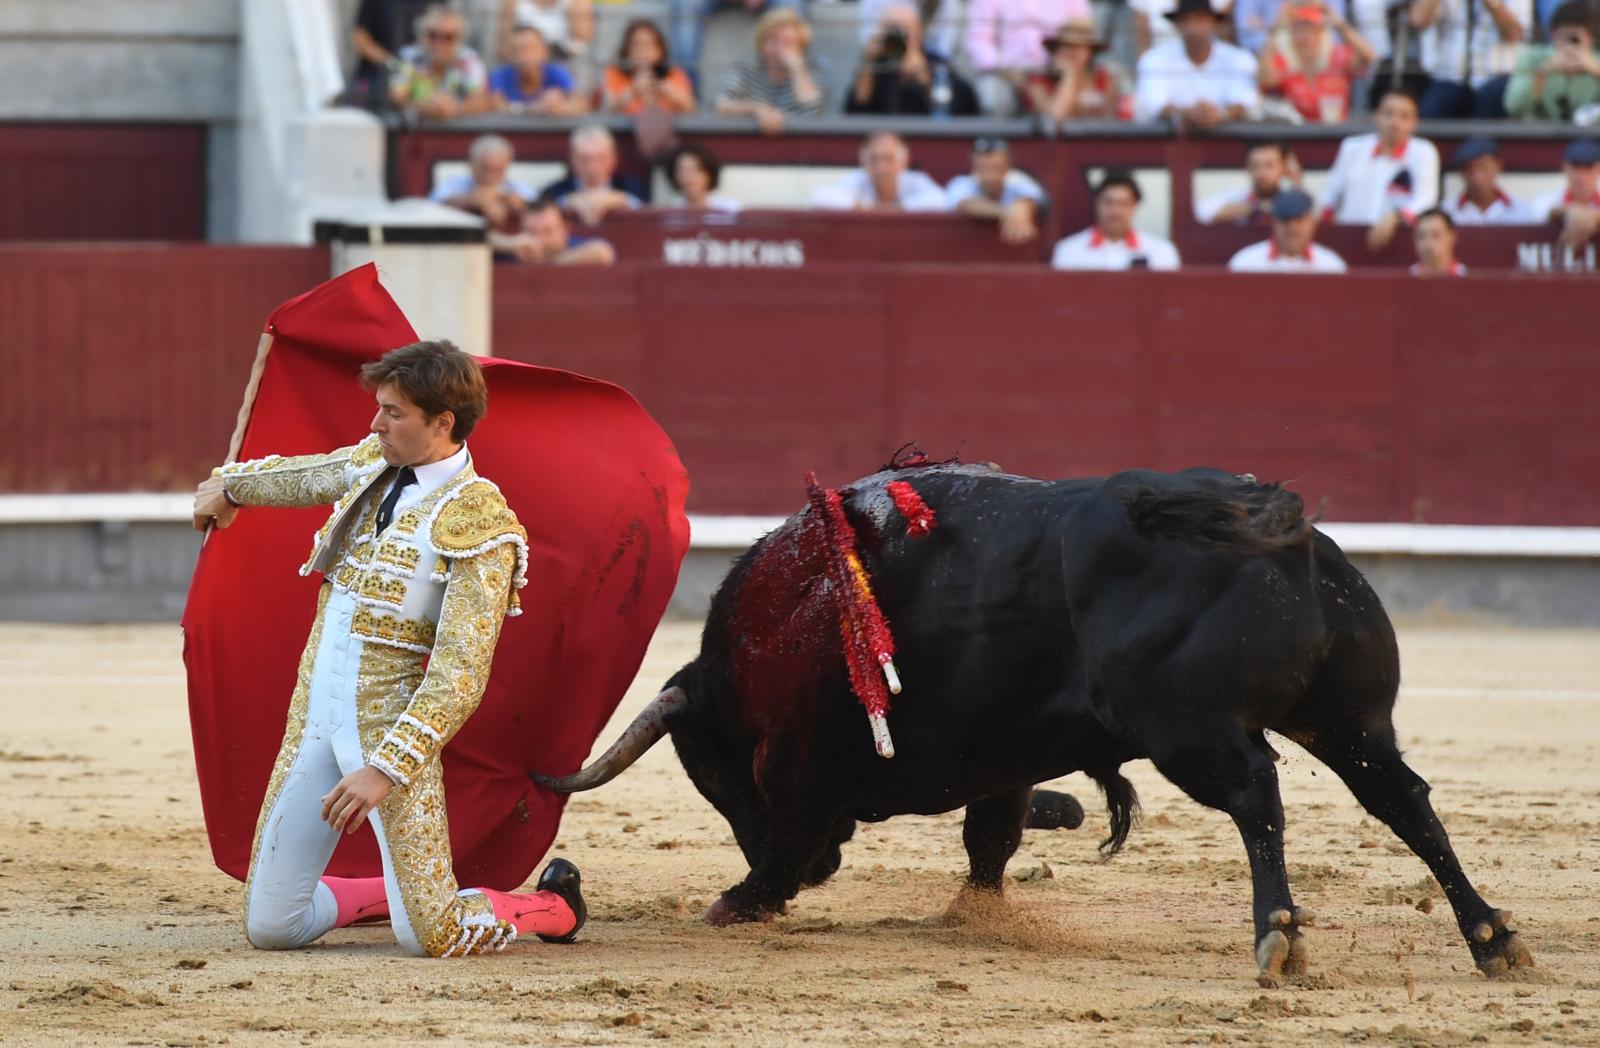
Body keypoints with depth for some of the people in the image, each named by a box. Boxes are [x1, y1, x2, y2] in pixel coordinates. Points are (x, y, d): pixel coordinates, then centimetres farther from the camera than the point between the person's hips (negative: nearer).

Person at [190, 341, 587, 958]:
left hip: (391, 726, -7)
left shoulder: (478, 523, -14)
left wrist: (385, 769, -27)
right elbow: (305, 476, 33)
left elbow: (460, 676, -20)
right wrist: (229, 486, 50)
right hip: (312, 717, 7)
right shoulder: (372, 464, 7)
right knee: (269, 929, 4)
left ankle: (553, 908, 21)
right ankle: (395, 889, 32)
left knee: (429, 940, -10)